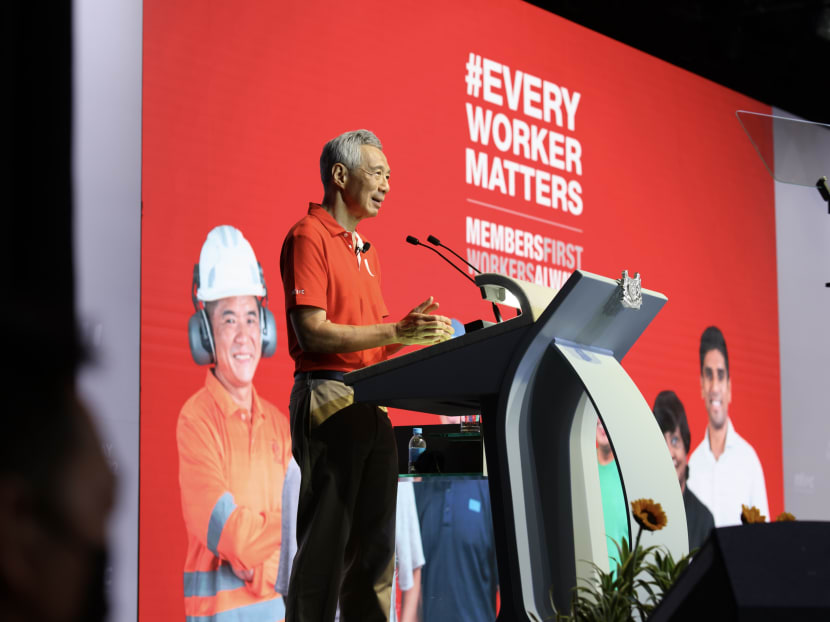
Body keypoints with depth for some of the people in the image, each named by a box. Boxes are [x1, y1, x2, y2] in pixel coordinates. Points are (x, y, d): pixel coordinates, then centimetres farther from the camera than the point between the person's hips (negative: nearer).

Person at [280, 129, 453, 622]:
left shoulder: (363, 248, 21)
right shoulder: (310, 238, -6)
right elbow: (313, 332, -15)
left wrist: (410, 331, 3)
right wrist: (395, 332, -18)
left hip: (372, 405, 9)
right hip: (329, 398, -9)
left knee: (375, 544, 8)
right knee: (326, 543, -8)